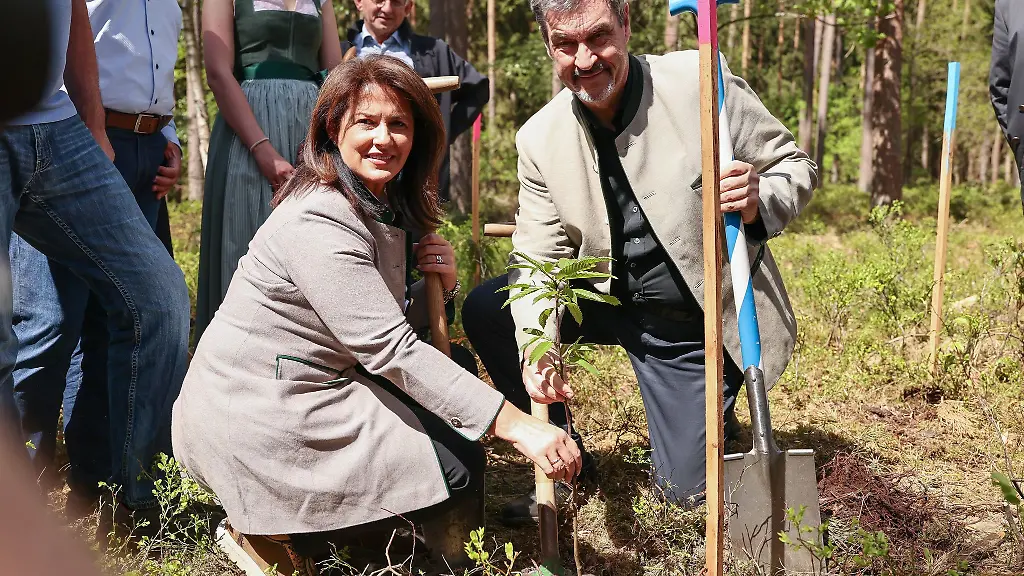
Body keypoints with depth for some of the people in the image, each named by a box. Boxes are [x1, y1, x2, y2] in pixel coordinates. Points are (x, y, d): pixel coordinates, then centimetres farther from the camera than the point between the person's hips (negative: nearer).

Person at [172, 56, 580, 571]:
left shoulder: (387, 207, 8)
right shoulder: (318, 220, -22)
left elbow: (387, 325, 11)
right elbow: (390, 350, -28)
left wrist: (440, 283, -10)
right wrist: (516, 425, -31)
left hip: (306, 387, 9)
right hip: (253, 417, -9)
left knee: (454, 363, 9)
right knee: (457, 468, -10)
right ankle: (267, 527, 0)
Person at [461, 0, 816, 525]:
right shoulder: (539, 138, -9)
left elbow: (795, 167, -11)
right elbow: (539, 258, -7)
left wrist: (758, 202, -35)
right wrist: (535, 347, -26)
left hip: (695, 321, -3)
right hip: (608, 300, 4)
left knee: (689, 490, -4)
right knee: (484, 312, -12)